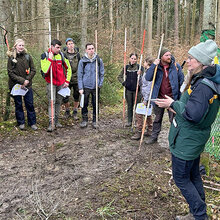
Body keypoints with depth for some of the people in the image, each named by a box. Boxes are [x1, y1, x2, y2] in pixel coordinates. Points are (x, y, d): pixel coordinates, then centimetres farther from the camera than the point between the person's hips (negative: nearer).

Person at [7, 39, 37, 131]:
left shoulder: (28, 56, 1)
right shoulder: (11, 58, -3)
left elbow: (33, 70, 2)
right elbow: (10, 73, -6)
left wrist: (27, 80, -10)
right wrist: (22, 80, -14)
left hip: (27, 85, 1)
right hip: (15, 85, -1)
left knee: (30, 104, 3)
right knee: (18, 104, 9)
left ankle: (32, 123, 14)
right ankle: (21, 123, 21)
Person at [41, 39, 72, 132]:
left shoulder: (61, 55, 0)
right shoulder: (45, 55, -7)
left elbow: (68, 68, 11)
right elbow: (44, 71, -19)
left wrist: (67, 80, 6)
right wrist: (50, 59, -21)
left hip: (61, 83, 3)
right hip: (51, 83, -3)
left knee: (58, 102, 9)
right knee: (51, 102, -8)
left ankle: (56, 120, 20)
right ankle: (51, 123, -6)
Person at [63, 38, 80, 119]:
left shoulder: (77, 54, 4)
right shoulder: (64, 55, -2)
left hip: (76, 79, 2)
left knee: (76, 97, 8)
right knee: (65, 98, 0)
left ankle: (75, 112, 24)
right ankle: (67, 111, 24)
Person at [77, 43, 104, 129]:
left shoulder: (99, 60, 0)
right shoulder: (82, 61, -3)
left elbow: (102, 74, 7)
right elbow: (80, 75, -1)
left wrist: (100, 84, -2)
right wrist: (80, 88, -5)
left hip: (96, 87, 1)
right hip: (85, 86, -1)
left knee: (95, 105, 8)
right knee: (84, 104, 7)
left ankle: (95, 121, 20)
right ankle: (84, 120, 21)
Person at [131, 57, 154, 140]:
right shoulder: (146, 71, 13)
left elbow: (149, 86, -21)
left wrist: (146, 99, -21)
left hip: (147, 97, -10)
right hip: (145, 96, 10)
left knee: (139, 113, -7)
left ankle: (139, 132, 0)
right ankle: (150, 131, 25)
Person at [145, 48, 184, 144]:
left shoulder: (176, 66, -2)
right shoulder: (156, 67, 0)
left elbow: (181, 81, 2)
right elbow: (148, 78, -13)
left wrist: (180, 96, -1)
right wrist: (154, 65, -21)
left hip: (172, 98, -1)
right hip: (159, 98, 1)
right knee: (157, 119, 16)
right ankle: (154, 136, 28)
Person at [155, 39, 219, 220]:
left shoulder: (203, 86, -26)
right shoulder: (205, 80, 7)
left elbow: (193, 115, -30)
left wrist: (173, 104, -17)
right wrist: (177, 106, 5)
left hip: (186, 142, -10)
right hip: (194, 139, 10)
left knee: (181, 178, 5)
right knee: (193, 176, 21)